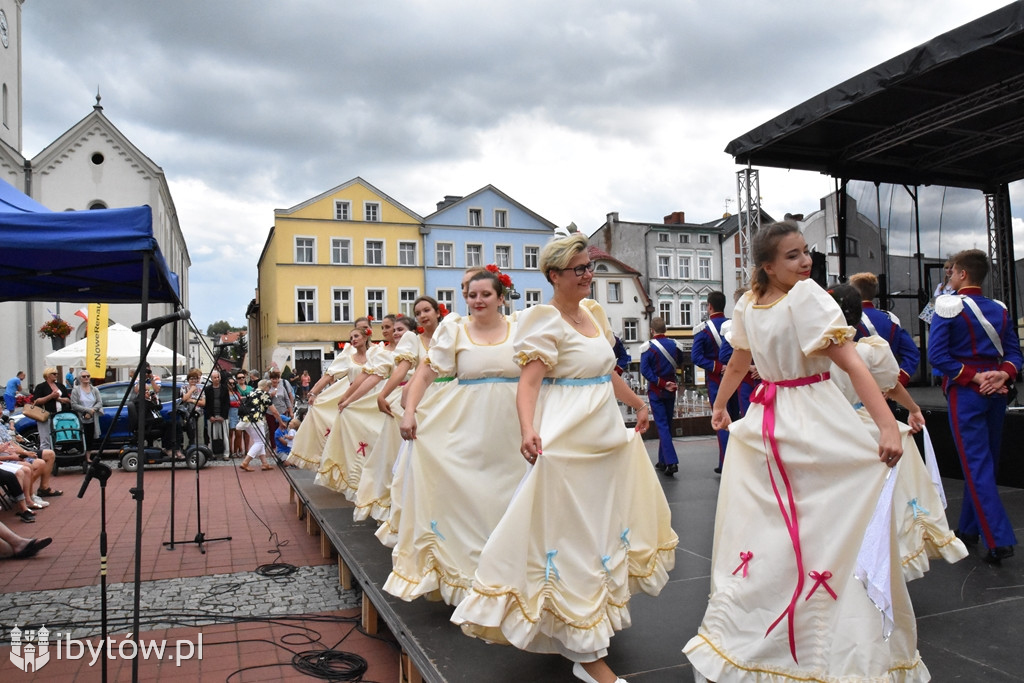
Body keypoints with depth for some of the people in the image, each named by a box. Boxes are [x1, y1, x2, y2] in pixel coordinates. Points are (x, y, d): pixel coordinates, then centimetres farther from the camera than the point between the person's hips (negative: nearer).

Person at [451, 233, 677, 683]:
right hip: (566, 441, -9)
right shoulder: (545, 320, -11)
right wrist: (528, 429, -36)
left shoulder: (593, 312, 13)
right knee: (572, 538, -2)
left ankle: (599, 620, 37)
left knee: (603, 528, 18)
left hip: (607, 434, 9)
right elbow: (528, 381, -21)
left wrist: (638, 404, 32)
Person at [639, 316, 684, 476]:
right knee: (667, 425, 15)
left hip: (656, 391, -4)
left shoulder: (649, 347, -14)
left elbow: (645, 370, -19)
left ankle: (671, 462, -14)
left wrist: (662, 383, -15)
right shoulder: (674, 345, -1)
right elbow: (679, 363, 12)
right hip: (671, 390, 5)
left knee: (662, 426, -4)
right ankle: (663, 461, 23)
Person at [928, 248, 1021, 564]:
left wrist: (973, 377, -13)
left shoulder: (949, 306, -9)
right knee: (986, 462, 14)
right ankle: (969, 529, 26)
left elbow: (937, 355, -17)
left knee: (976, 465, -4)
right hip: (995, 394, 6)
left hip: (965, 393, -6)